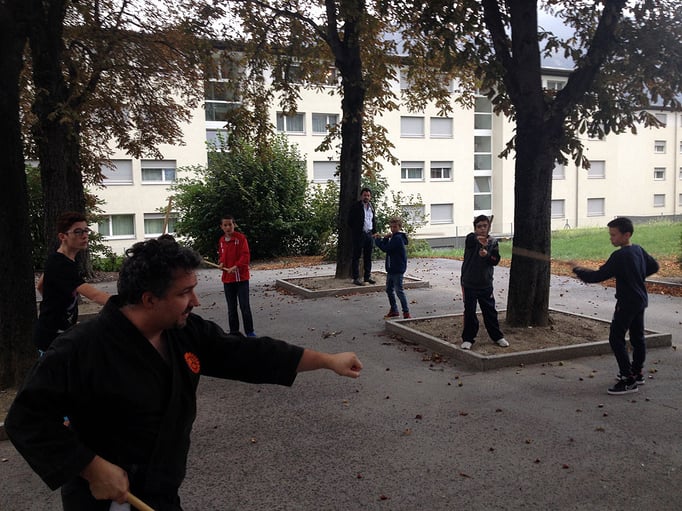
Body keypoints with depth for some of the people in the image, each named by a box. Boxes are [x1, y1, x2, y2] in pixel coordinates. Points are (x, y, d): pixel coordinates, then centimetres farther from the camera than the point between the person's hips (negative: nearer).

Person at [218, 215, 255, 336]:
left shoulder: (241, 238, -9)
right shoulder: (221, 240, 10)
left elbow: (246, 256, -15)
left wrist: (236, 266, -27)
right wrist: (221, 262, 2)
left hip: (241, 277, -6)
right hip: (227, 278, 6)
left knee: (245, 306, -5)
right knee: (231, 308, 12)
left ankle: (250, 332, 4)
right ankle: (234, 332, 22)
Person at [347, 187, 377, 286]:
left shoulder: (371, 207, 13)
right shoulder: (355, 207, -6)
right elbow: (350, 221, -6)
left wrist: (374, 232, 12)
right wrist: (355, 231, -6)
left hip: (369, 234, 6)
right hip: (359, 234, -6)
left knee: (368, 257, 11)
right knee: (356, 257, -1)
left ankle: (367, 276, 20)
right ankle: (356, 278, 1)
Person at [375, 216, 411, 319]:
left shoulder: (398, 238, -17)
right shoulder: (394, 237, 15)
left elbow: (386, 248, -21)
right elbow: (386, 247, 11)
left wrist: (377, 240, -10)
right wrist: (385, 238, -4)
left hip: (398, 269, -10)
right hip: (391, 268, 10)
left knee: (399, 290, -8)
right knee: (389, 290, 16)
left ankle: (406, 312, -2)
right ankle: (394, 311, 26)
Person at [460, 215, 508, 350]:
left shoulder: (493, 242, 3)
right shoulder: (471, 238, -8)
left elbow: (496, 260, -4)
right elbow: (471, 240, -33)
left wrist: (487, 255, -24)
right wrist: (479, 239, -56)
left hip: (486, 284, 3)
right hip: (469, 284, -2)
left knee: (490, 311, 11)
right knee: (469, 312, 3)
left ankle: (497, 336, 26)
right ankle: (468, 338, 14)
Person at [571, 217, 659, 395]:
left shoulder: (620, 256, -22)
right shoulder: (639, 250, 5)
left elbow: (598, 276, -22)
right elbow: (654, 266, 20)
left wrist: (578, 270, -10)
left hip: (627, 302, -10)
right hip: (640, 300, 10)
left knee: (616, 338, -7)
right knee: (637, 337, 18)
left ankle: (628, 381, -8)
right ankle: (637, 373, 32)